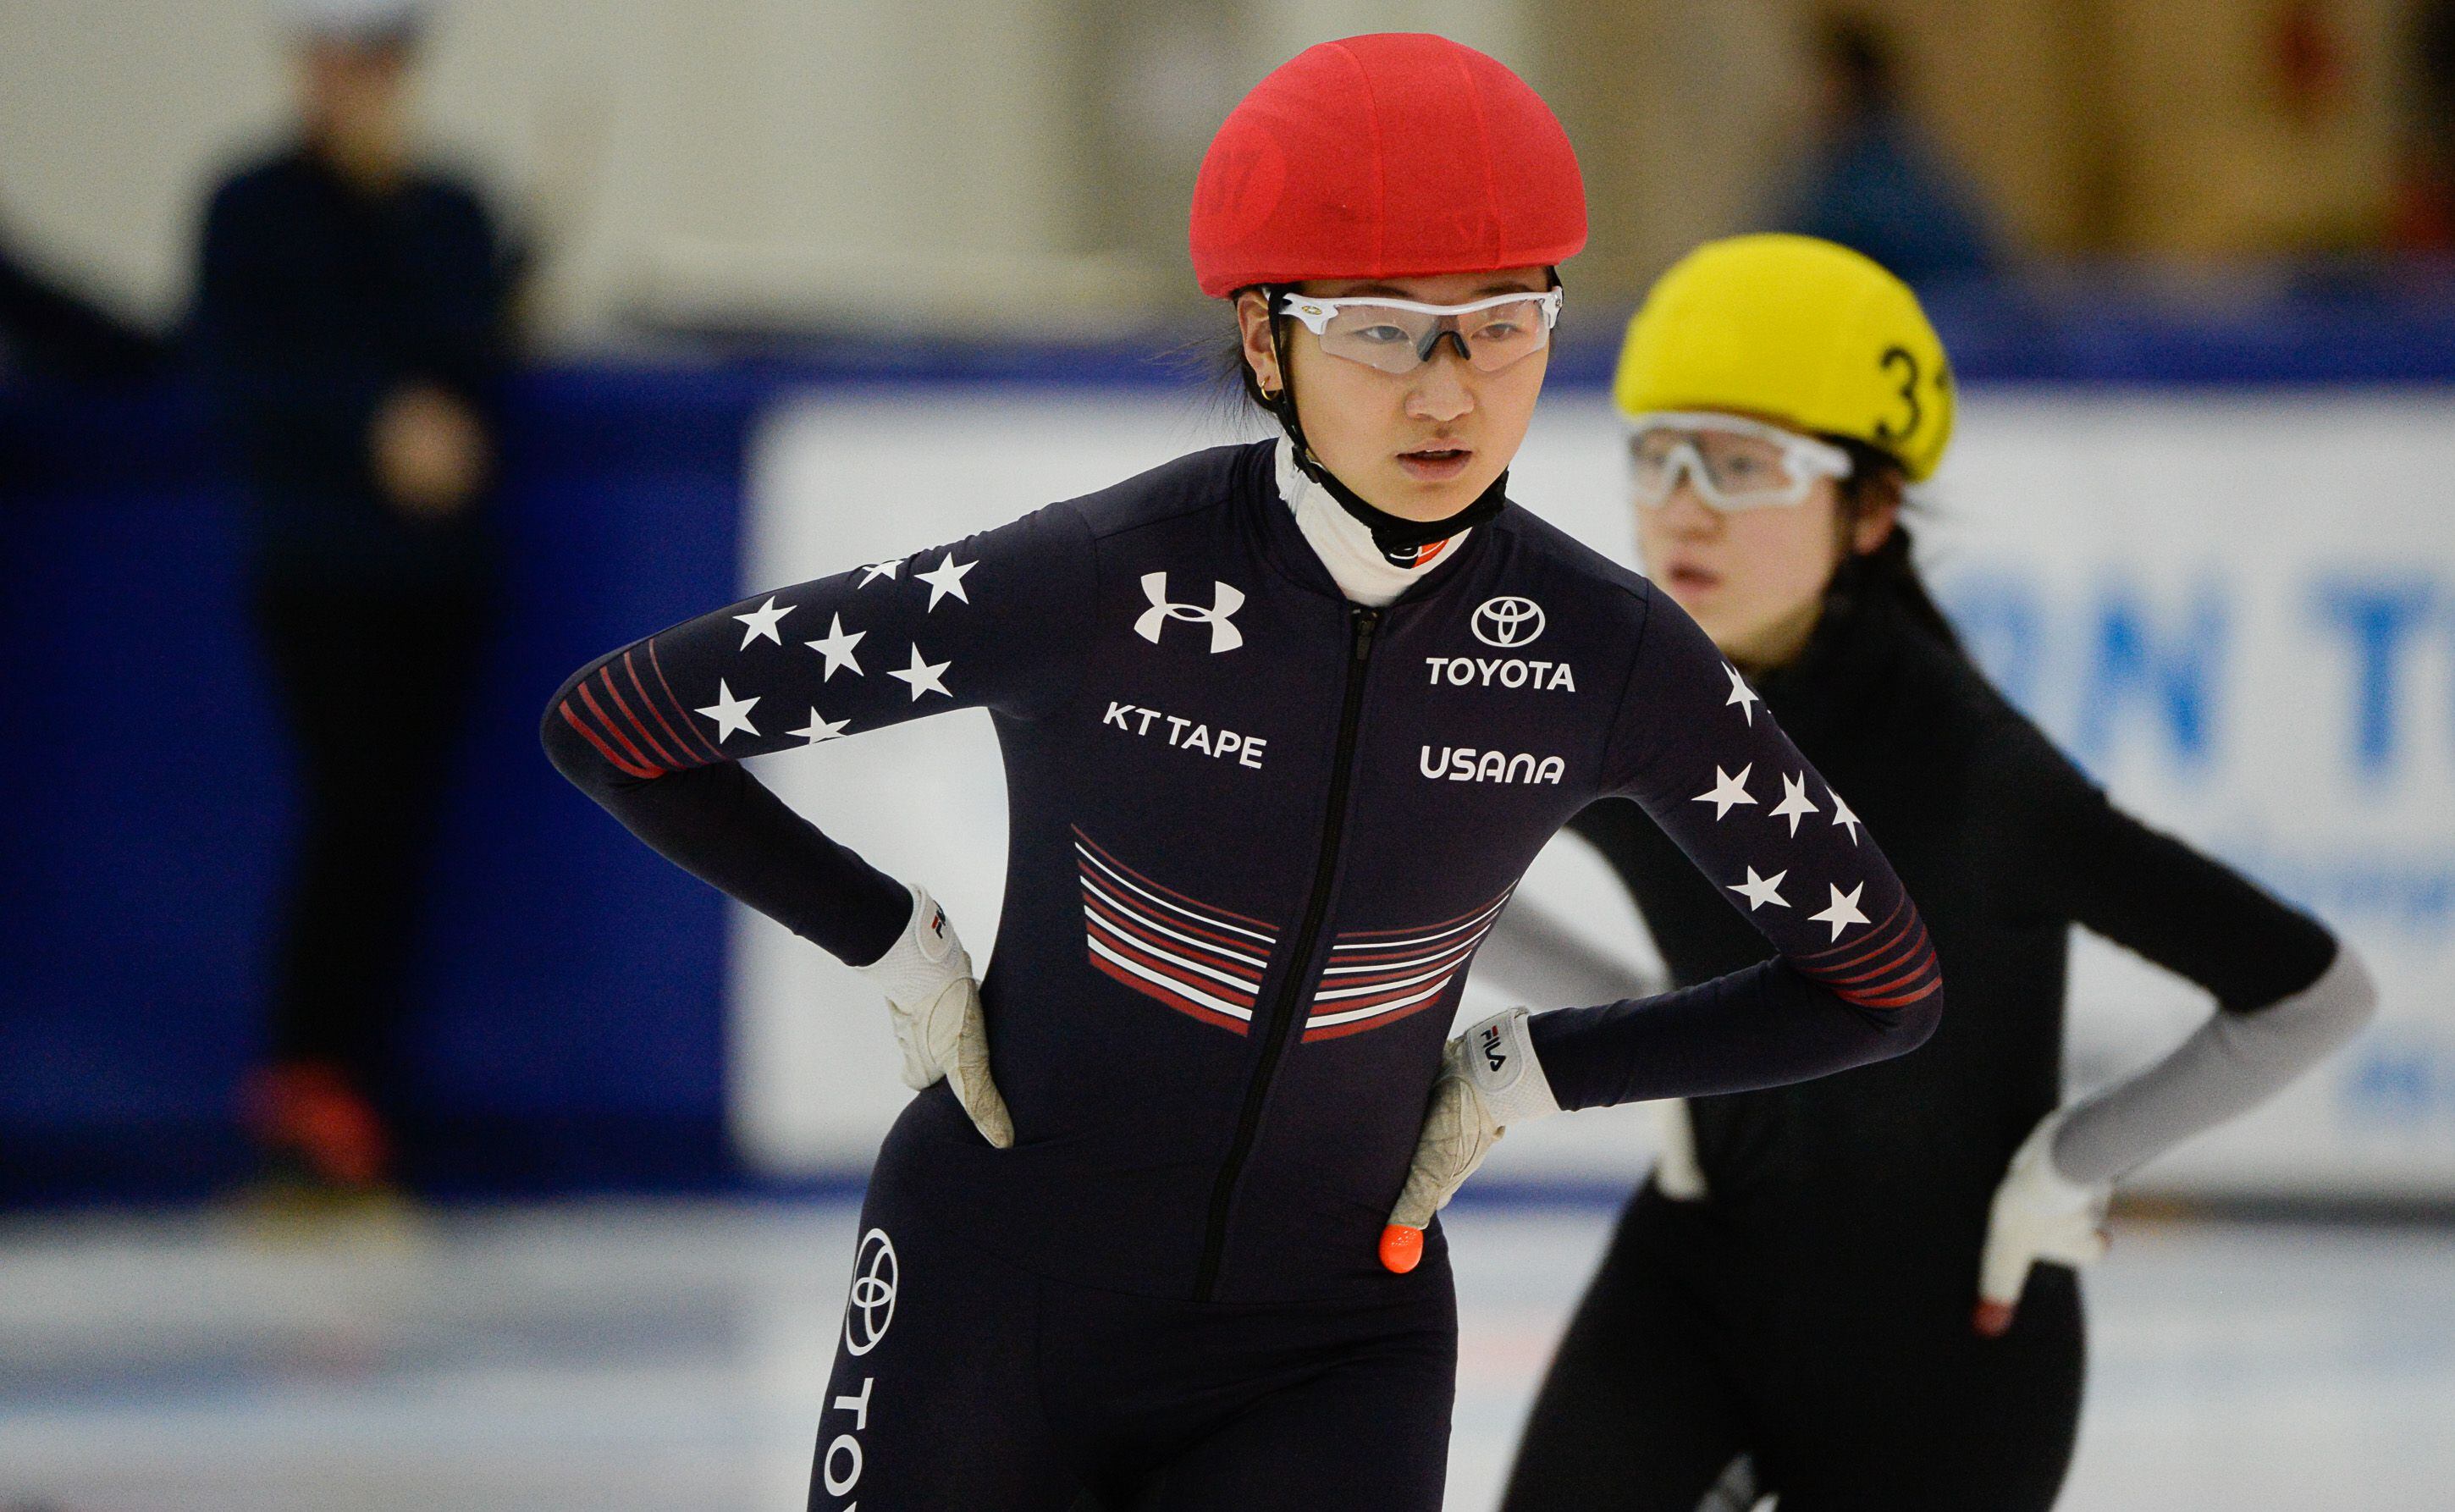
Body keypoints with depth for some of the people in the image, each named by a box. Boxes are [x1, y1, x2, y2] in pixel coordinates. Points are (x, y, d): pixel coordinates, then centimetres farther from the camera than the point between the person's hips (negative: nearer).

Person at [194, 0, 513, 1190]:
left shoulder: (449, 214, 12)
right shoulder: (255, 211, 0)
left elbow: (471, 357, 2)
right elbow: (244, 374, -9)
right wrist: (378, 424, -18)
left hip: (441, 562, 4)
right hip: (320, 563, -4)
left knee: (403, 823, 0)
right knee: (357, 808, -15)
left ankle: (344, 1085, 6)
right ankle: (313, 1073, -6)